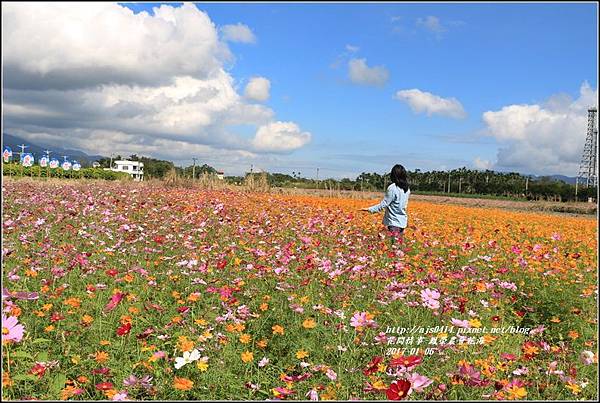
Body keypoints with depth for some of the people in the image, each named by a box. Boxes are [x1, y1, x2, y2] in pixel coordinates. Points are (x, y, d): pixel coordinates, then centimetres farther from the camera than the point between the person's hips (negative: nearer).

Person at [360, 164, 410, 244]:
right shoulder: (407, 189, 7)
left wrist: (369, 209, -12)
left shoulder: (392, 188, -16)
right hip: (403, 222, 8)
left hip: (394, 222, -8)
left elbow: (384, 204, -16)